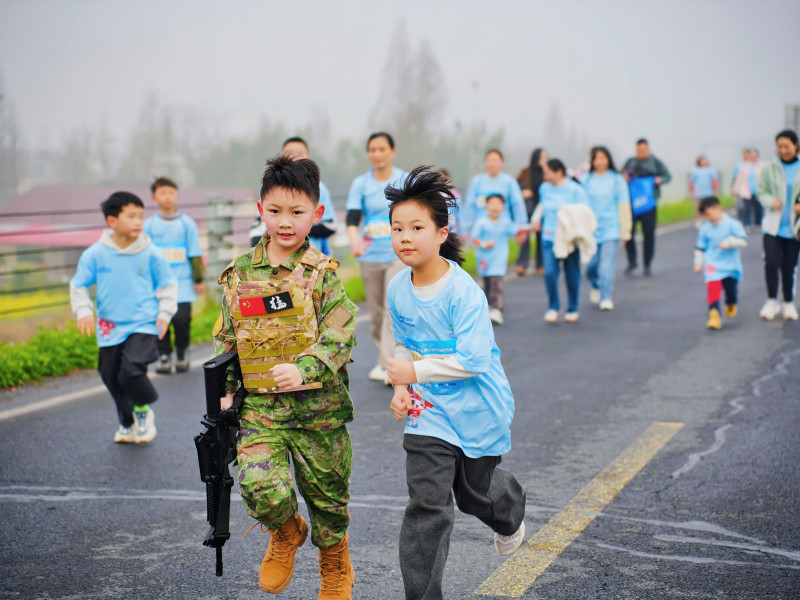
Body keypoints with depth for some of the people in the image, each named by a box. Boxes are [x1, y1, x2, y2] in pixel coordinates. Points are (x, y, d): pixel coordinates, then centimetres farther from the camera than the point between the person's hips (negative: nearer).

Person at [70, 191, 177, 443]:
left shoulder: (150, 253, -4)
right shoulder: (95, 254, -4)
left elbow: (167, 284, 7)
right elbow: (78, 285, 6)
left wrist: (165, 313, -2)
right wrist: (84, 311, -8)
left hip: (144, 325, -3)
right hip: (110, 328, 3)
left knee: (131, 371, -22)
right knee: (113, 379, 12)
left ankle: (143, 410, 9)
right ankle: (128, 423, 38)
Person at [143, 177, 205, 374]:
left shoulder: (187, 223, 5)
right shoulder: (149, 225, 6)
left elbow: (195, 254, 9)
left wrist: (199, 279, 8)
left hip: (182, 282, -1)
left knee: (181, 319, -8)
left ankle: (182, 352, 15)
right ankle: (163, 355, 13)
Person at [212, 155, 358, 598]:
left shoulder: (323, 272, -5)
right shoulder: (239, 274, 4)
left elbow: (341, 335, -12)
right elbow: (225, 338, 13)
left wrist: (303, 370, -26)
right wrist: (224, 391, 7)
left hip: (318, 404, -1)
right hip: (259, 404, 2)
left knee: (327, 494, 11)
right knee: (259, 487, -18)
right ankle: (285, 533, 19)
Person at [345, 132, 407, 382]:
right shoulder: (360, 184, 1)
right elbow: (352, 218, -10)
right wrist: (354, 240, -29)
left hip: (399, 254, -2)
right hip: (370, 256, 3)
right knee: (376, 312, 11)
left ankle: (390, 364, -16)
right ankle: (383, 359, 26)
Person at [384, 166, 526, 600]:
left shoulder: (464, 291, -23)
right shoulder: (398, 289, -4)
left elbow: (472, 359, -27)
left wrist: (416, 372, -24)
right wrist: (401, 388, -4)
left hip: (477, 409, -3)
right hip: (428, 413, 3)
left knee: (474, 492, 20)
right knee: (426, 507, -6)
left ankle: (511, 513, 56)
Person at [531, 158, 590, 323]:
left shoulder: (576, 190, -5)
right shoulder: (545, 188, 8)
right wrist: (536, 218, 14)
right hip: (549, 237, 3)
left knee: (572, 275, 6)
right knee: (550, 273, -12)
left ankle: (572, 309, 23)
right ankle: (553, 307, 6)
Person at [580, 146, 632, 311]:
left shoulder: (617, 180, 1)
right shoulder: (585, 180, 3)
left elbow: (623, 205, 3)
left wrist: (625, 231, 2)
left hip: (610, 228, -2)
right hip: (590, 228, 2)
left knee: (607, 264, -10)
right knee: (591, 265, 5)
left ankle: (606, 298, -4)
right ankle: (596, 286, 36)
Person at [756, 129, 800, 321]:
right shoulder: (770, 168, -1)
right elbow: (761, 191, 4)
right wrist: (771, 201, -16)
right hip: (773, 225, 0)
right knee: (771, 263, -12)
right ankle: (772, 301, 7)